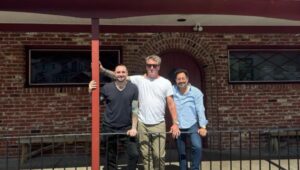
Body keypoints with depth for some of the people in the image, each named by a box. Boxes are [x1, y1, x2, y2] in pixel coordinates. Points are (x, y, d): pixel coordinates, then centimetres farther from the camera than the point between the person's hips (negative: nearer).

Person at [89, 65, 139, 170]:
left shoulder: (133, 88, -6)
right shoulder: (107, 88, -6)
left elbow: (135, 109, -4)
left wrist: (134, 127, -9)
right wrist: (91, 92, -16)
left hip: (127, 127, 0)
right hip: (109, 127, 1)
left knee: (134, 154, -6)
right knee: (110, 157, 13)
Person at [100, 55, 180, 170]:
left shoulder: (165, 82, 1)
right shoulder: (139, 79, 2)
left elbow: (171, 104, 0)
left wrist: (175, 123, -5)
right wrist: (103, 70, -14)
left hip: (159, 124, -1)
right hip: (142, 124, 1)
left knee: (159, 155, 2)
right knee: (146, 155, 11)